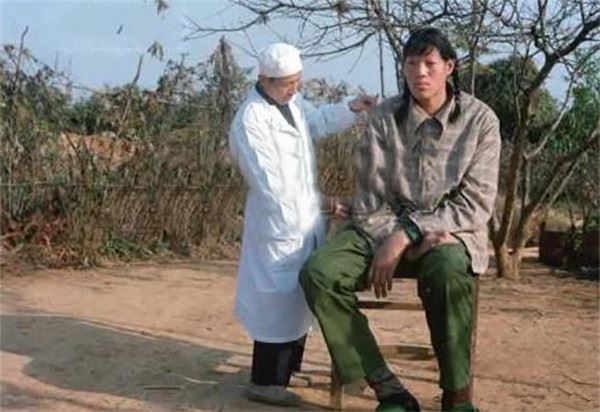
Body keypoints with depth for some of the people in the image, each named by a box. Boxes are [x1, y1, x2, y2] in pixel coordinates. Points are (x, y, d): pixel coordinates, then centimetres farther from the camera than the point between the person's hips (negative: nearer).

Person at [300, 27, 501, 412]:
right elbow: (371, 200, -2)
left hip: (451, 230, -2)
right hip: (385, 227, 3)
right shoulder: (384, 117, -2)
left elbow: (476, 204, -10)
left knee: (448, 270, -39)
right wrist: (392, 241, -20)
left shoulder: (480, 119, -6)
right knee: (318, 274, -24)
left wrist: (408, 233, -20)